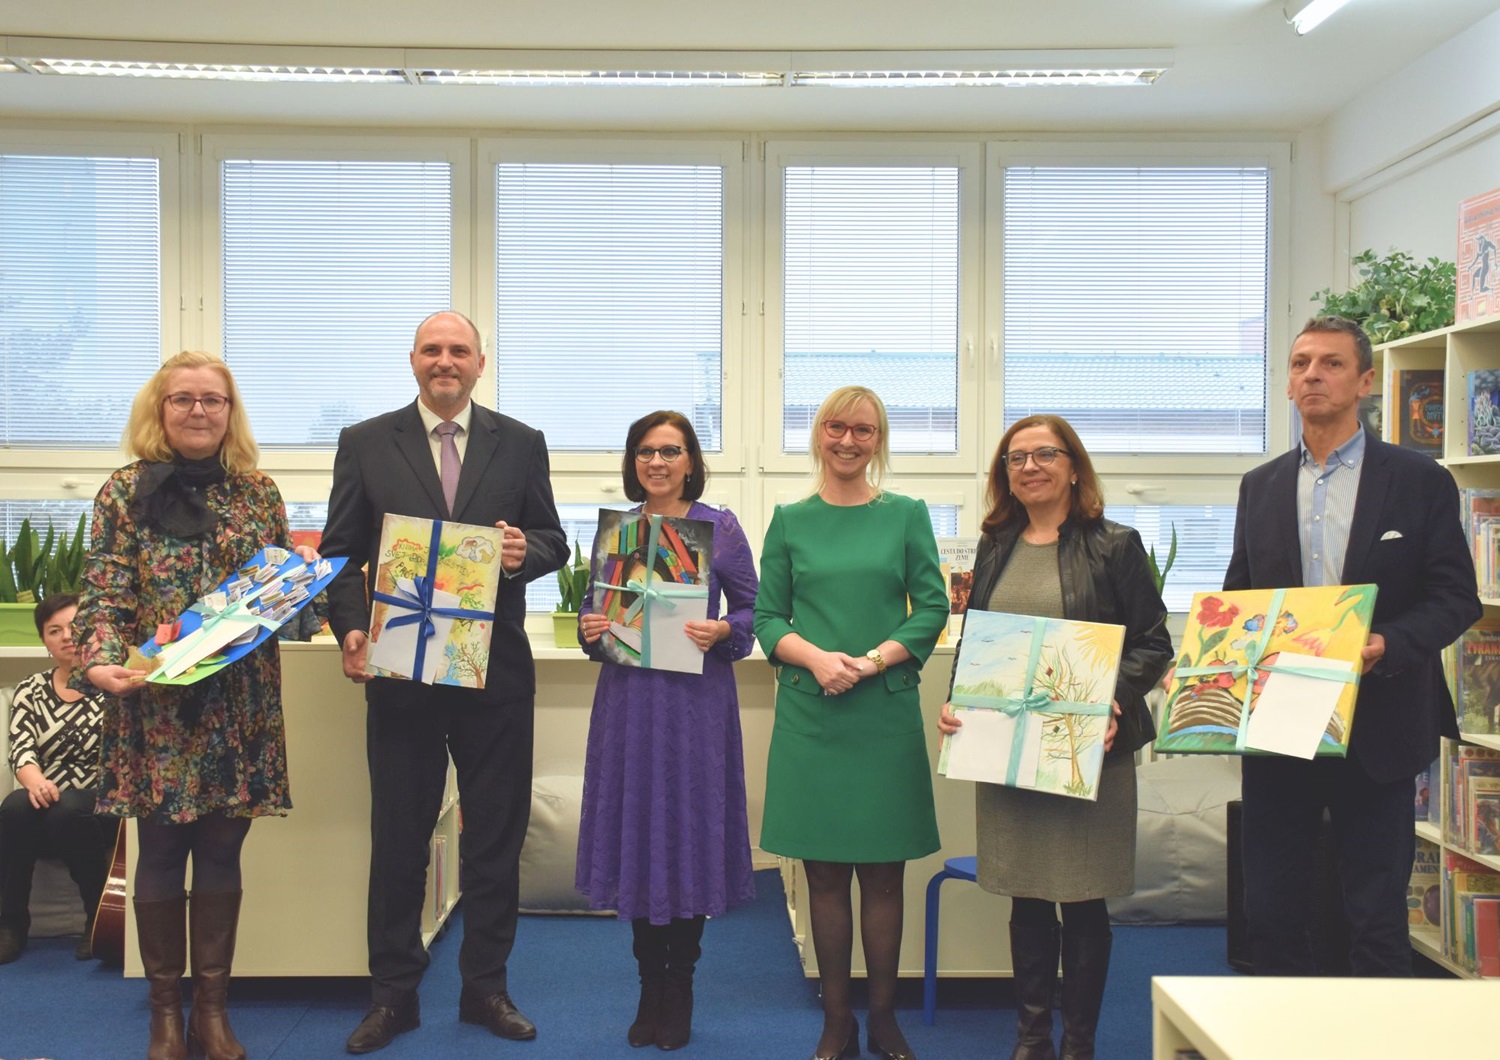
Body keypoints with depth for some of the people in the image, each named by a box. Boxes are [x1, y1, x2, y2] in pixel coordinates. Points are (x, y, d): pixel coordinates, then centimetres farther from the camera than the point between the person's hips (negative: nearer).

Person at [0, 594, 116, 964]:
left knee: (67, 810, -35)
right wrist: (35, 782, -26)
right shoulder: (30, 691, 11)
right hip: (44, 807, 3)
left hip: (98, 808, -2)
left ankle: (100, 918, -16)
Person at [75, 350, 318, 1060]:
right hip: (155, 705, -2)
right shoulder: (127, 490, 1)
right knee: (161, 849, 5)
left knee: (221, 847, 7)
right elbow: (103, 596, -5)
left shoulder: (259, 491, 8)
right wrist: (101, 662, -21)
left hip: (240, 702, 2)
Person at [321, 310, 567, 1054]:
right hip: (400, 667, 0)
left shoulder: (521, 444, 5)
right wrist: (349, 629, -13)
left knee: (496, 833, 9)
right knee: (397, 834, 8)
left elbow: (553, 540, 7)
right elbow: (342, 552, 2)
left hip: (496, 669, 1)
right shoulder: (365, 443, 3)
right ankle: (393, 993, 22)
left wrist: (526, 551, -16)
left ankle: (486, 986, 24)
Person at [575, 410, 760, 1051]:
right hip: (628, 698, 3)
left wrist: (721, 631, -17)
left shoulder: (720, 527, 1)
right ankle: (650, 986, 21)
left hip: (695, 701, -2)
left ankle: (679, 992, 17)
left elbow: (752, 609, 2)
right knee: (635, 829, 6)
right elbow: (593, 604, 14)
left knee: (688, 829, 2)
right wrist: (589, 628, -7)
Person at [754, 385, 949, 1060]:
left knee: (883, 872, 4)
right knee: (825, 873, 5)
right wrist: (816, 657, -13)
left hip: (886, 709, 0)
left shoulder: (906, 516, 5)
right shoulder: (790, 521, 7)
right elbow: (767, 617, 6)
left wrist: (872, 661, -12)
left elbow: (933, 607, 1)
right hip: (809, 713, 1)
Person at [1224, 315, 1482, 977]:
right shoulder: (1260, 487, 11)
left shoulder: (1420, 481, 1)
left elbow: (1456, 598, -3)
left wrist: (1387, 645, -21)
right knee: (1270, 912, 9)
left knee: (1376, 917, 4)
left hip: (1376, 730, -3)